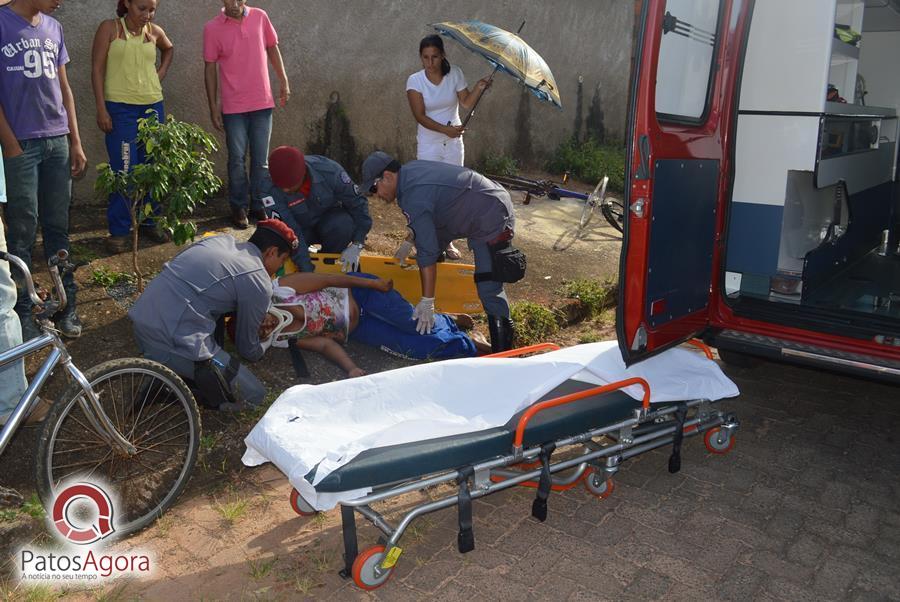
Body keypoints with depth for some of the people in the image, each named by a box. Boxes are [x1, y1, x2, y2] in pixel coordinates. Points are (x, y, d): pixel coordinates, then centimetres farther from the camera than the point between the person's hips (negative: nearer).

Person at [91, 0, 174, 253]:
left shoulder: (154, 31, 6)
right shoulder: (109, 28, -4)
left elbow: (169, 49, 30)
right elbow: (97, 69, -4)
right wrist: (101, 109, -10)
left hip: (153, 105, 4)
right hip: (120, 107, -4)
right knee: (124, 170, -6)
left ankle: (149, 222, 22)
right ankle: (119, 231, 3)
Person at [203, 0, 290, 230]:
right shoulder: (212, 28, -4)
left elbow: (272, 49, 13)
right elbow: (210, 68, -1)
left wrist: (284, 82, 9)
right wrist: (213, 106, -2)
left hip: (263, 103, 2)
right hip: (233, 107, -2)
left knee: (261, 159, 7)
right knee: (237, 159, 2)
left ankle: (258, 206, 19)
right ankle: (238, 208, 15)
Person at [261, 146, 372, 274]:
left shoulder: (329, 170, -28)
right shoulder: (271, 190, -29)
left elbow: (359, 203, -19)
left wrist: (356, 245, -26)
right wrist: (307, 271, -35)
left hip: (329, 221, -1)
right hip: (300, 228, 1)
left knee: (344, 224, -33)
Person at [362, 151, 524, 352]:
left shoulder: (414, 198, -29)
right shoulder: (409, 170, 0)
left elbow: (428, 252, -31)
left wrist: (427, 302, -28)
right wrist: (410, 242, 15)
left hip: (492, 219, -11)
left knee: (489, 287, -18)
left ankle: (503, 349, -14)